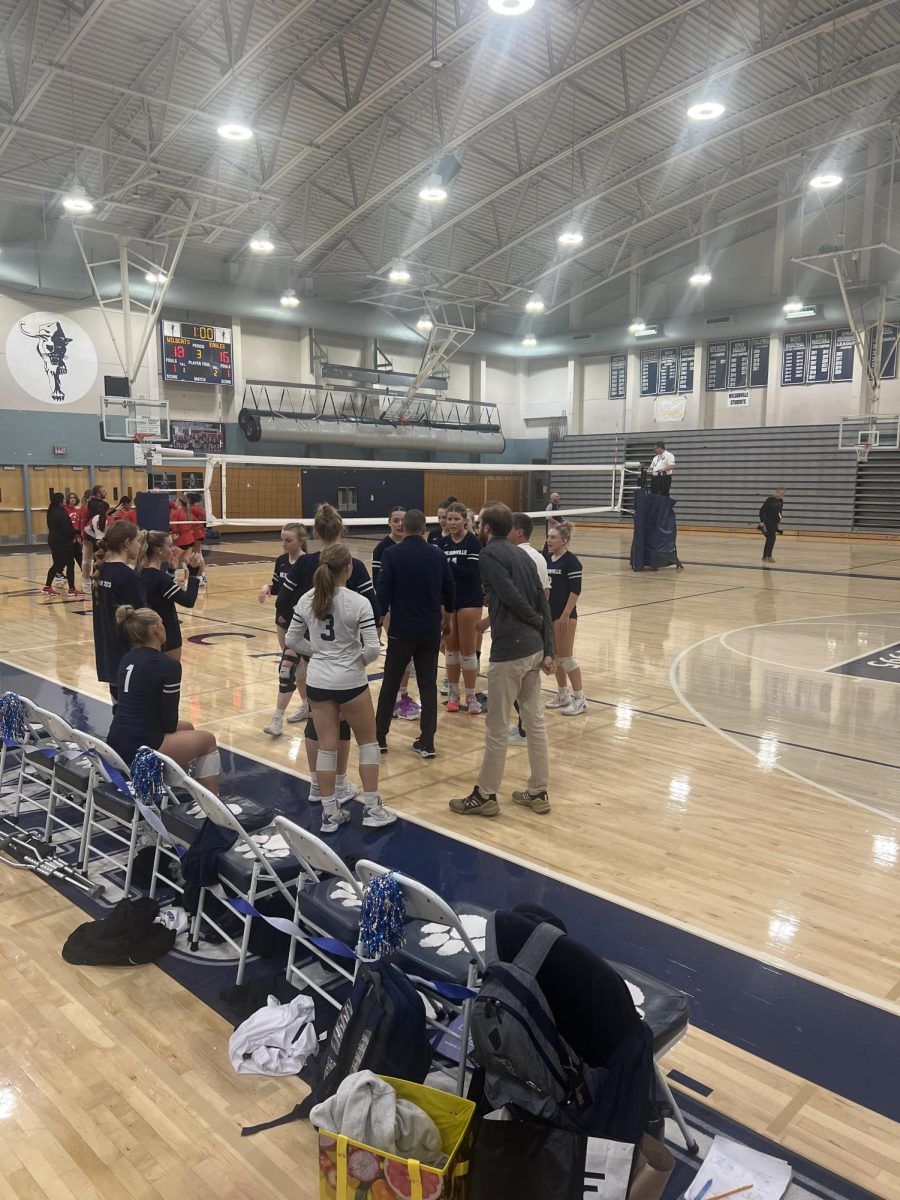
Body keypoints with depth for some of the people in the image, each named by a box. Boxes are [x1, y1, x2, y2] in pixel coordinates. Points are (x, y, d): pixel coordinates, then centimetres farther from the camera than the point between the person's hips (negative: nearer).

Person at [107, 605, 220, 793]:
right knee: (208, 740, 15)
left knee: (186, 727, 29)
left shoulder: (127, 659, 9)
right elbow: (168, 721, -7)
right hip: (142, 749, -8)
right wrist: (170, 728, 10)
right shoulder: (168, 665, -14)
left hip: (116, 744, 8)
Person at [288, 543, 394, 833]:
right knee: (368, 742, 14)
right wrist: (358, 661, 1)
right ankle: (372, 809, 19)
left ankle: (329, 814, 19)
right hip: (350, 682, -4)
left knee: (326, 747, 11)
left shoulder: (306, 600, -2)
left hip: (317, 681, 4)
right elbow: (373, 649, -18)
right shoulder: (358, 603, -15)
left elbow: (291, 641, 5)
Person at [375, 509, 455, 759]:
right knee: (428, 684, 8)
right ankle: (427, 743, 9)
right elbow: (449, 588, 12)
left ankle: (379, 737, 18)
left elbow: (383, 591, -13)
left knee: (390, 684, 9)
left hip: (402, 629, -3)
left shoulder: (392, 554, -9)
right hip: (431, 629, 3)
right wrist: (447, 614, 29)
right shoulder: (437, 555, 1)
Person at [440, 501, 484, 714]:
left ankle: (471, 696, 12)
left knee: (468, 649, 2)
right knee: (450, 647, 10)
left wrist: (448, 565, -25)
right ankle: (453, 693, 21)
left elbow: (472, 572, -18)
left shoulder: (473, 542, -9)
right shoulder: (443, 543, 5)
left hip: (469, 600, -4)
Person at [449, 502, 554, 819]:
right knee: (535, 721, 14)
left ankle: (485, 796, 15)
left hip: (508, 652, -8)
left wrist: (537, 623, -1)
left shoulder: (490, 554, -9)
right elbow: (542, 603, 9)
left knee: (497, 728, 3)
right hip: (534, 649, 8)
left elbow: (512, 597, -18)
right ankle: (538, 792, 23)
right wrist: (548, 649, 6)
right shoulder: (521, 554, 14)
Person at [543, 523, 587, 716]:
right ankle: (563, 695, 26)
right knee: (555, 656, 14)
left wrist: (565, 615, -19)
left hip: (564, 615, -7)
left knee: (566, 658, -4)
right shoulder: (546, 559, 8)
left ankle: (580, 699, 5)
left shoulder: (571, 561, -13)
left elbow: (575, 590, -16)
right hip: (548, 613, 7)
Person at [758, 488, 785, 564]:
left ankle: (765, 556, 16)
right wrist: (762, 521, -17)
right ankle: (768, 556, -7)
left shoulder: (781, 501, 4)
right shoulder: (769, 500, -16)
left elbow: (779, 512, 16)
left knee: (770, 538, 9)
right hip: (767, 521, -7)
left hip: (774, 522, 7)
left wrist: (779, 522, 14)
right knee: (772, 538, -13)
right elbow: (761, 510, -13)